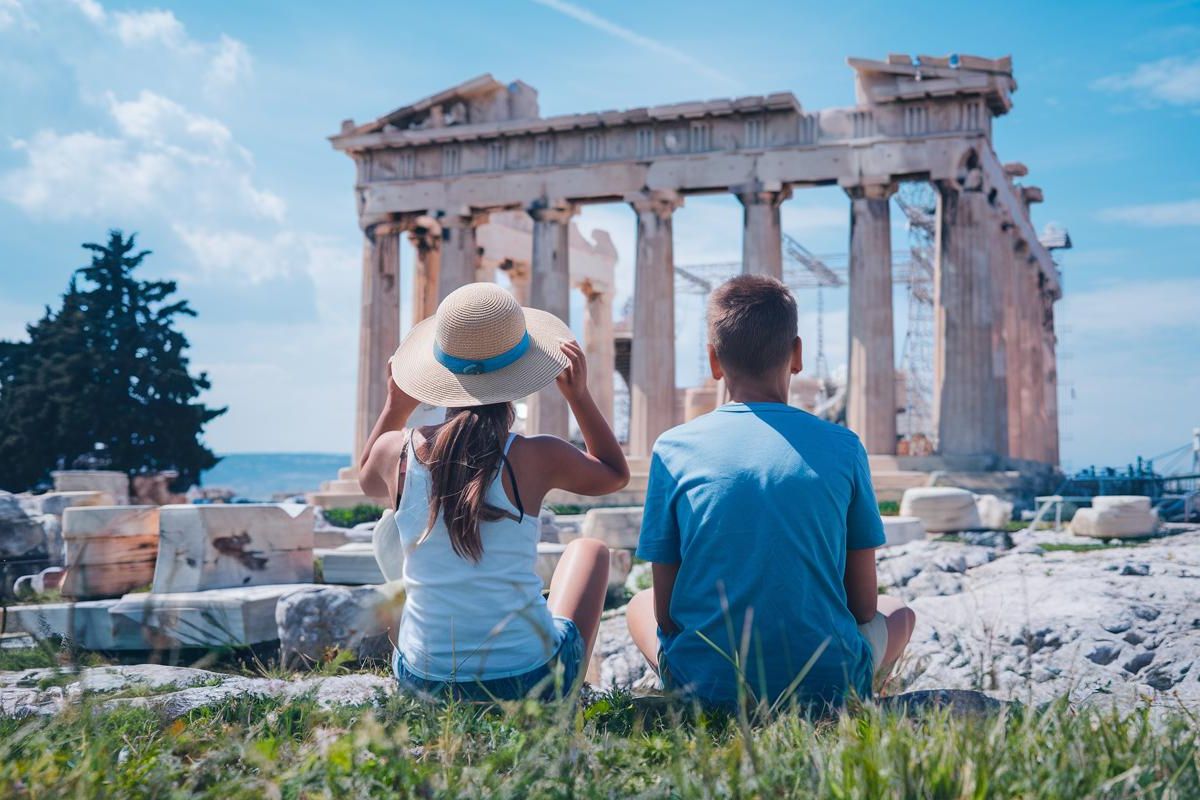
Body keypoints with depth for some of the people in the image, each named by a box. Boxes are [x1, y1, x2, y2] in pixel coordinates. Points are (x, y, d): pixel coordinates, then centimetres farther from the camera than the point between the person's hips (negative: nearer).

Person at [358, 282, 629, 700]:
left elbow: (366, 478, 21)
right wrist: (579, 395, 10)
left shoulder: (396, 450, -8)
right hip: (531, 680, -3)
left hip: (423, 682, 3)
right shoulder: (537, 457, -15)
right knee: (589, 548, 28)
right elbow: (616, 473, 9)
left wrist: (395, 406, 16)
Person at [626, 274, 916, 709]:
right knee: (897, 613, 32)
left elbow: (663, 611, 0)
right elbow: (864, 604, 2)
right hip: (827, 683, 1)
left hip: (705, 685, 0)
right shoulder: (842, 446, -3)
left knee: (639, 605, 31)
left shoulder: (674, 449, -3)